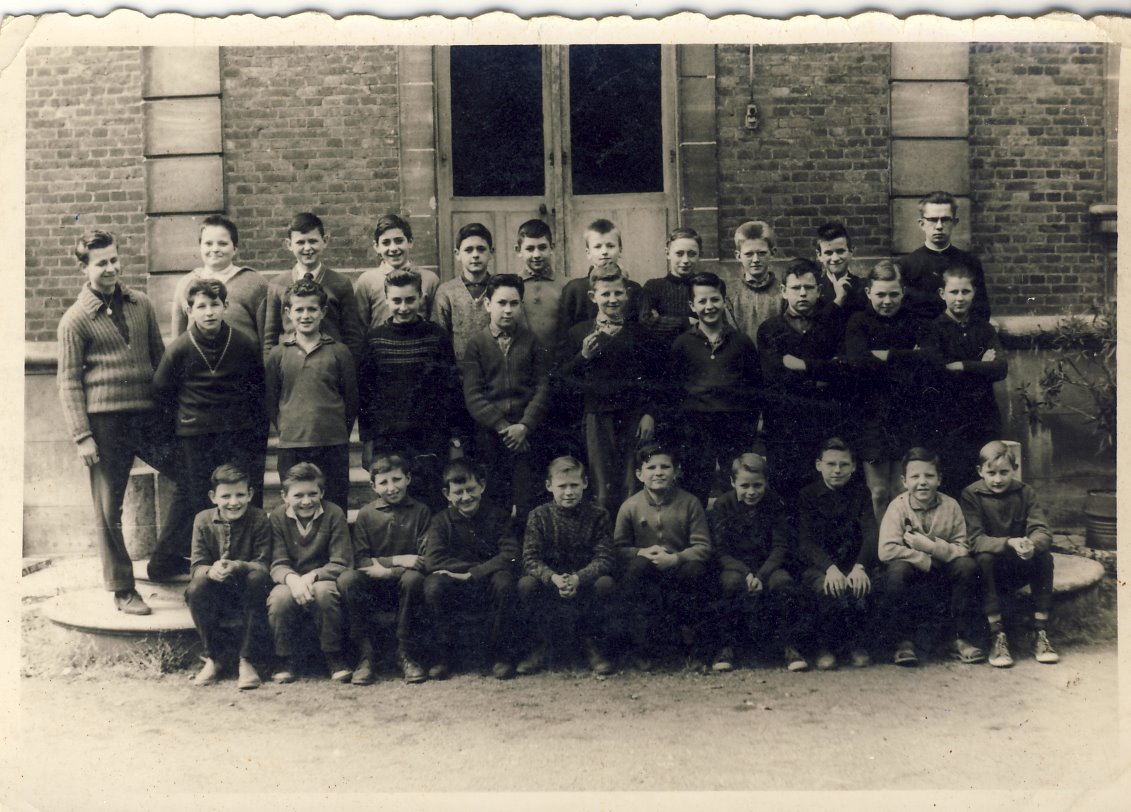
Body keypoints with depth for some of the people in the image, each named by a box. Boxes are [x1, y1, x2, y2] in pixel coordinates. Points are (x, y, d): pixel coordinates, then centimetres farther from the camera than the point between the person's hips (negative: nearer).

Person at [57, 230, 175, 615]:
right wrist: (81, 436, -8)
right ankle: (122, 589, 16)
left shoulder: (142, 304, 10)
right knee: (108, 509, 3)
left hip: (150, 413, 4)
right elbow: (69, 382, -2)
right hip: (106, 419, -4)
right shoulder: (75, 319, -1)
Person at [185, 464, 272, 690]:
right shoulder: (203, 520, -4)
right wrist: (211, 571, -32)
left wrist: (237, 566, -36)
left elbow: (263, 564, -15)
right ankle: (212, 659, -11)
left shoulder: (260, 519, -10)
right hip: (217, 593, 1)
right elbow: (197, 566, -6)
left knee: (258, 579, -34)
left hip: (247, 592, -1)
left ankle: (246, 660, -25)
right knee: (196, 589, -30)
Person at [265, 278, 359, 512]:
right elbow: (270, 401, 10)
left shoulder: (338, 352, 2)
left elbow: (351, 397, 7)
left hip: (333, 445, -1)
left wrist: (339, 431, 5)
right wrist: (285, 430, 5)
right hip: (291, 447, 1)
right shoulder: (278, 355, 4)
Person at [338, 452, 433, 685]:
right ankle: (365, 655, -19)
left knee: (413, 578, -35)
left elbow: (426, 560, -7)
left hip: (402, 587, -1)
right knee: (346, 579, -29)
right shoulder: (366, 514, 5)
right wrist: (396, 560, -16)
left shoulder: (421, 512, 2)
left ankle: (407, 654, -19)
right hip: (373, 591, 1)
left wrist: (386, 569, -16)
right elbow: (359, 560, -3)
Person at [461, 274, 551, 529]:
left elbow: (542, 388, 4)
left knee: (526, 505, -4)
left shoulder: (533, 341, 9)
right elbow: (472, 395, -1)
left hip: (526, 434, 0)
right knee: (494, 506, -1)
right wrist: (503, 427, -10)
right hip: (489, 435, 0)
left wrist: (524, 426, -9)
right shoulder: (476, 343, 6)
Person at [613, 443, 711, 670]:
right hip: (646, 575, 0)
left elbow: (703, 547, -7)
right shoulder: (630, 506, 2)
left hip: (679, 571, 0)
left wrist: (675, 558, -24)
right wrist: (641, 553, -22)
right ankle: (643, 647, -23)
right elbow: (618, 548, -1)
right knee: (637, 566, -33)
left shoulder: (689, 502, 0)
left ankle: (692, 642, -14)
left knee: (696, 569, -33)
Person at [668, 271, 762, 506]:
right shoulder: (683, 343, 4)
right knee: (695, 495, 2)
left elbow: (756, 384, 11)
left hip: (736, 427, 1)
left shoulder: (741, 342, 7)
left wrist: (752, 420, 4)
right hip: (696, 426, -1)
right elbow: (672, 385, 7)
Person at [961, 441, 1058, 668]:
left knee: (1044, 556, -25)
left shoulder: (1025, 493, -2)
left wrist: (1032, 544, -37)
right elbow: (976, 540, -21)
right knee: (984, 558, -33)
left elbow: (1042, 532, -13)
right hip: (991, 568, -3)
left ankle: (1040, 634, -18)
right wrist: (1009, 543, -38)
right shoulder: (971, 494, -11)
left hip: (1019, 567, 3)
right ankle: (997, 636, -29)